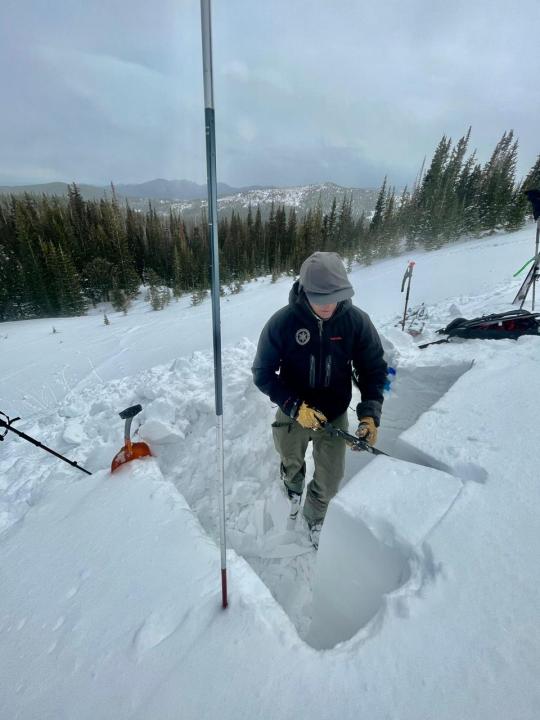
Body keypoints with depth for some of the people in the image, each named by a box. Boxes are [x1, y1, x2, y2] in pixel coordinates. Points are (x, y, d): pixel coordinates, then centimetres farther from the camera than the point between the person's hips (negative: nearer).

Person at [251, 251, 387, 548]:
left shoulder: (357, 320, -19)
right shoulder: (282, 322, -24)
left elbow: (374, 369, -9)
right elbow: (262, 373, -16)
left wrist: (370, 414, -21)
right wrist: (295, 407, -25)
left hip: (335, 416, 1)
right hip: (292, 415, 0)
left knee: (330, 480, 16)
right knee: (291, 463, 27)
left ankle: (314, 515, 51)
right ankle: (294, 489, 66)